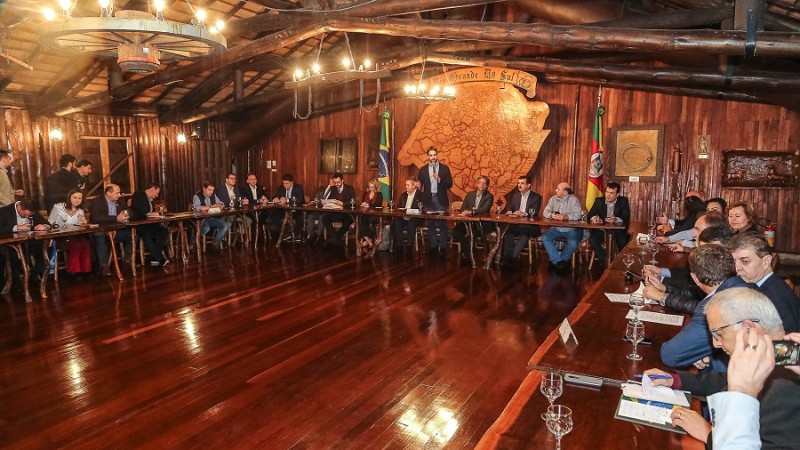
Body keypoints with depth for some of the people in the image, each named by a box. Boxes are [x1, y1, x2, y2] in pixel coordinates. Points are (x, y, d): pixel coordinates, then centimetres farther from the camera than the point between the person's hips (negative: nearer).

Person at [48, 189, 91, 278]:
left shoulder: (81, 211, 13)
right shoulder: (58, 207, -1)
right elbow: (50, 224, 0)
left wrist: (85, 223, -8)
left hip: (75, 236, 4)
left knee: (86, 243, -28)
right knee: (76, 244, -33)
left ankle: (85, 270, -19)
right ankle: (74, 271, -22)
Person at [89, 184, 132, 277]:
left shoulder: (119, 201, 10)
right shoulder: (96, 202, -9)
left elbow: (129, 212, 10)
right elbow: (96, 218, -24)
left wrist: (124, 216, -15)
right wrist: (116, 218, -33)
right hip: (100, 232, -6)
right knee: (100, 237, -37)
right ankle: (104, 266, -31)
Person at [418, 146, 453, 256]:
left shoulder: (444, 168, 3)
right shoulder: (423, 169, 8)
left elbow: (449, 184, -2)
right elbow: (420, 184, 8)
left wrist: (439, 179, -17)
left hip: (440, 199, -2)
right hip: (428, 200, 2)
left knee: (442, 224, -3)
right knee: (431, 224, 6)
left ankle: (442, 247, 4)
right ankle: (433, 246, 13)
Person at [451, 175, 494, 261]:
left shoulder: (489, 196, 2)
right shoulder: (470, 194, 17)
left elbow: (485, 209, -15)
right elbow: (463, 208, 12)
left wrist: (471, 211, -29)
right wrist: (467, 212, -12)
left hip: (481, 223, -4)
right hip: (468, 221, 4)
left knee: (471, 232, -33)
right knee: (455, 230, -22)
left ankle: (467, 254, -13)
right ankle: (466, 247, -3)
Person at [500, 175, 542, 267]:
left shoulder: (536, 197, 1)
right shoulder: (515, 195, 18)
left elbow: (535, 213, -10)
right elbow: (510, 208, 17)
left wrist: (524, 213, -28)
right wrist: (510, 211, -9)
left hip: (529, 225, -4)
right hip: (516, 223, 4)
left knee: (525, 234, -36)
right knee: (508, 231, -29)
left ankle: (511, 258, -36)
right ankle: (507, 257, -37)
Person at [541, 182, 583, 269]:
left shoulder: (574, 200, -7)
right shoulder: (553, 199, 7)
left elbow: (578, 214, -18)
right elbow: (546, 212, 2)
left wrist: (566, 216, -35)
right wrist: (551, 215, -22)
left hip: (571, 229, -4)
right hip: (556, 228, 4)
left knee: (573, 243, -30)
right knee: (545, 238, -20)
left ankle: (555, 260, -5)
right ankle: (558, 260, -14)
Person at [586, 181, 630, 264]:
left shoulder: (623, 201, -2)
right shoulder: (598, 201, 2)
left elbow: (626, 217, -12)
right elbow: (589, 215, -3)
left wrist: (616, 220, -34)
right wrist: (594, 218, -29)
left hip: (618, 230, -1)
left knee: (623, 241, -32)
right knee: (592, 239, -28)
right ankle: (605, 261, -15)